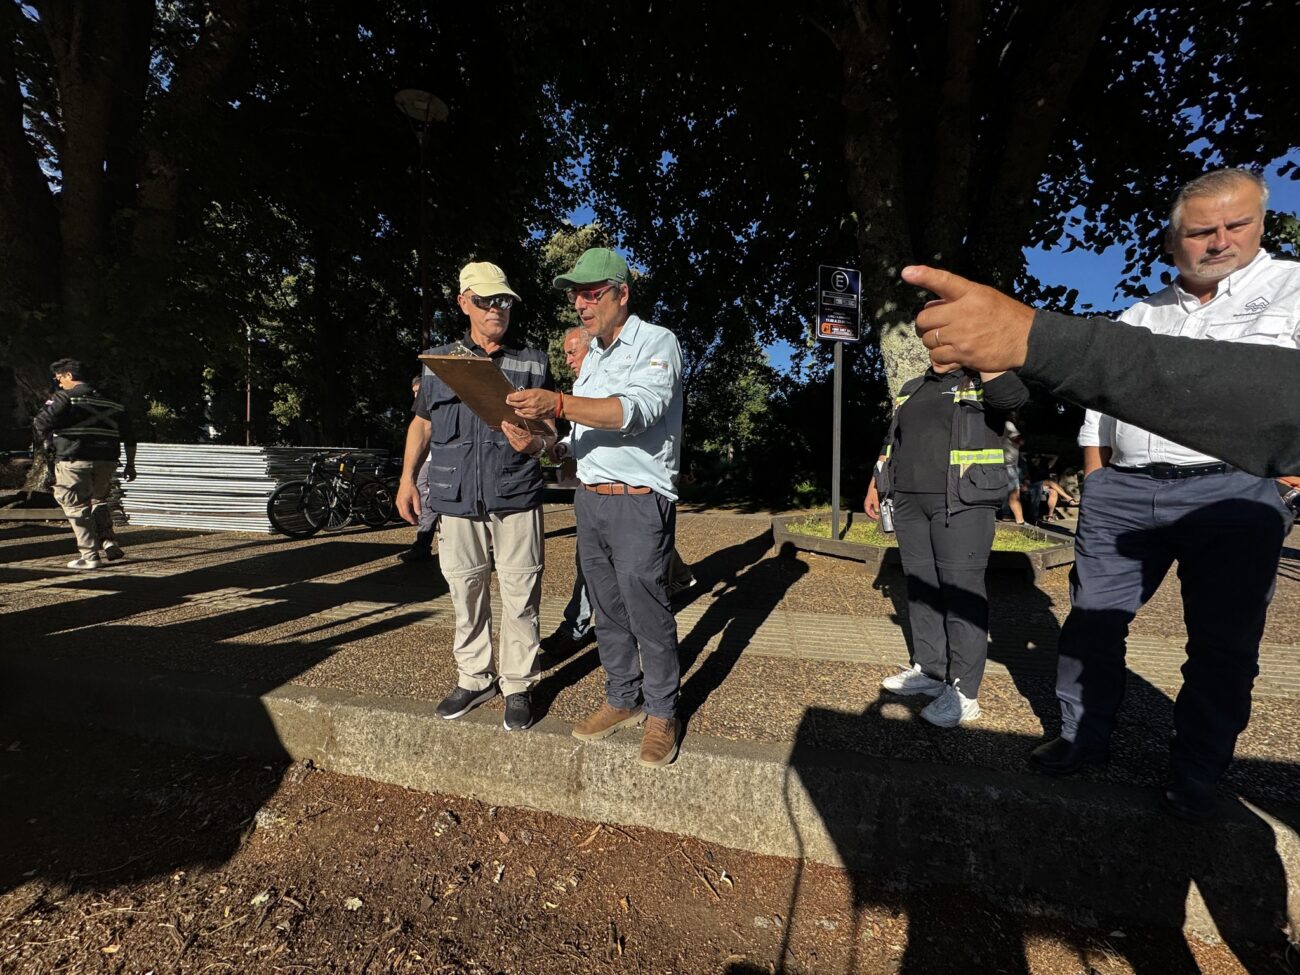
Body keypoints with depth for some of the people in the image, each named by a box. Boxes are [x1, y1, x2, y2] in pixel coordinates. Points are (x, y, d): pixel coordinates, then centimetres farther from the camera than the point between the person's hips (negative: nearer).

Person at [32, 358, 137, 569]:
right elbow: (129, 435, 14)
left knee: (77, 507, 3)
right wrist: (130, 464, 19)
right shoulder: (109, 401, 13)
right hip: (106, 461, 6)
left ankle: (89, 556, 1)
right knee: (99, 501, 24)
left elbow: (41, 424, -13)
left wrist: (44, 437, 11)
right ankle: (109, 543, 13)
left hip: (74, 460, -5)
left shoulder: (64, 398, -3)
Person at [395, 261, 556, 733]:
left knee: (519, 596, 2)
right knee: (466, 592, 11)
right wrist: (407, 479, 10)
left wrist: (534, 442, -18)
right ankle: (473, 678, 28)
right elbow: (422, 423, 17)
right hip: (456, 498, 2)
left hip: (516, 498, -2)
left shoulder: (533, 362, 5)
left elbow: (549, 432, 5)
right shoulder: (438, 359, 11)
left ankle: (517, 684, 18)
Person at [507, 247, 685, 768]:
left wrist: (558, 404, -33)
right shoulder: (592, 355, 18)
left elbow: (637, 410, -24)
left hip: (639, 504, -7)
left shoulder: (657, 342, -6)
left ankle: (663, 714, 17)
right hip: (589, 499, 7)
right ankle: (623, 700, 29)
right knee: (608, 612, 13)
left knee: (647, 612, -1)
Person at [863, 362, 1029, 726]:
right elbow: (891, 441, 23)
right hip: (909, 501, 6)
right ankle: (928, 671, 22)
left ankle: (964, 692, 2)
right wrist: (875, 484, 18)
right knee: (920, 587, 9)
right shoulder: (913, 389, 20)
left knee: (961, 591, -5)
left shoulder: (985, 380, 2)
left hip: (963, 503, -6)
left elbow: (1013, 396, -21)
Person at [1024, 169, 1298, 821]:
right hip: (1121, 493, 3)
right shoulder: (1137, 319, 18)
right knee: (1091, 621, 6)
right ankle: (1083, 738, 22)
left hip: (1232, 492, -2)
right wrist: (1097, 488, 9)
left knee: (1223, 645, 6)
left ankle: (1196, 774, 23)